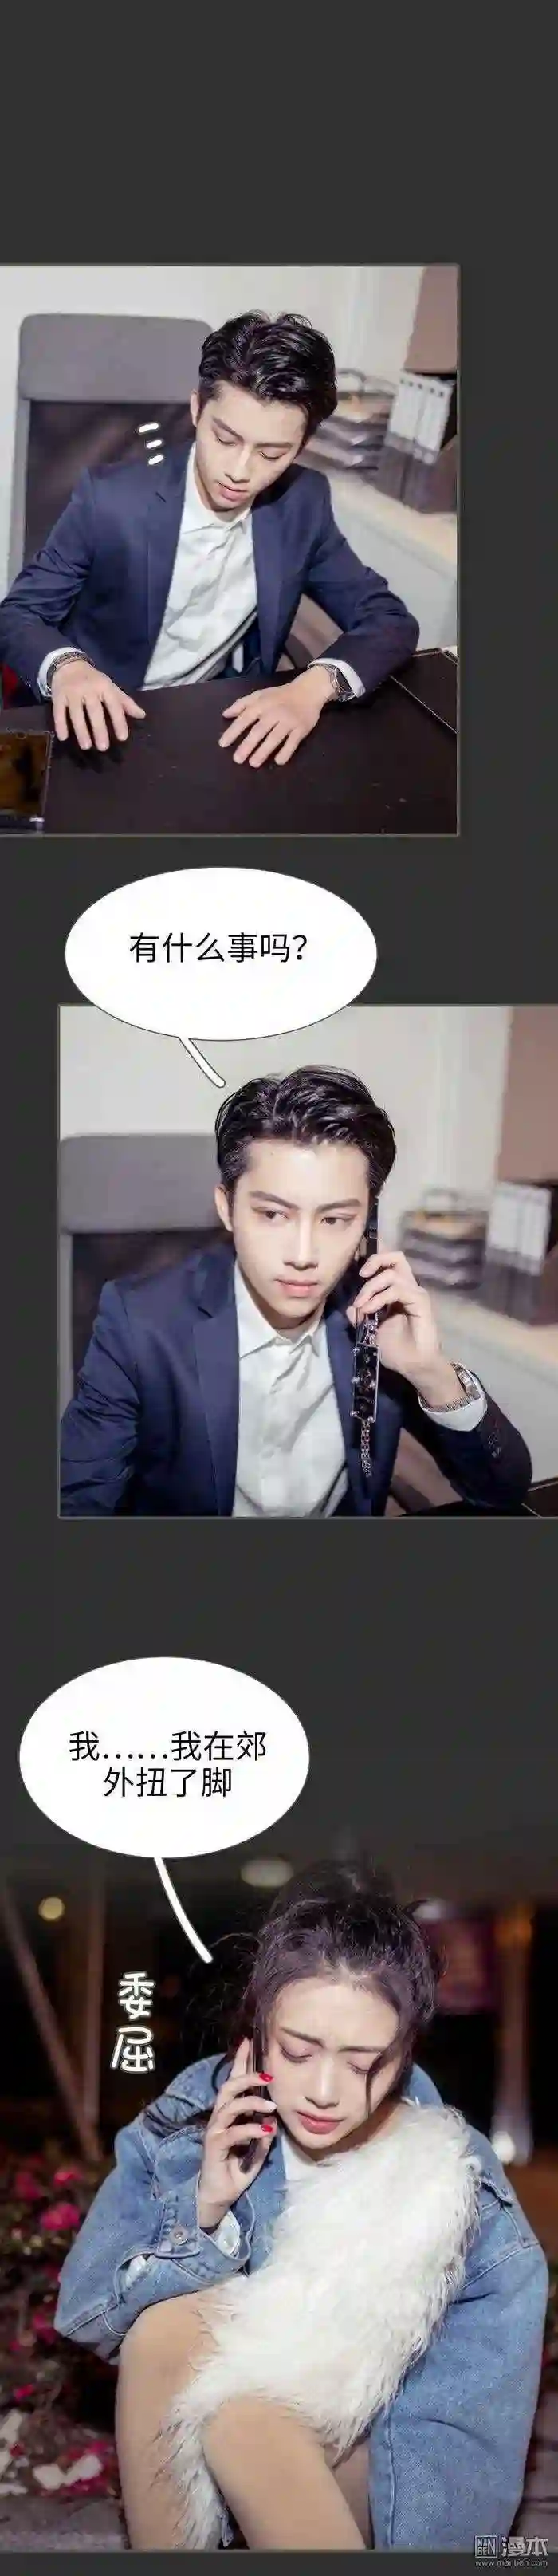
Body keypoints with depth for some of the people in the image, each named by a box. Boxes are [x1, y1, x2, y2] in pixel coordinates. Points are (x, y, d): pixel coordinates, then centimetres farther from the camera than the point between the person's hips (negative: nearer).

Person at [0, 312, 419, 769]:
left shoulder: (302, 505, -5)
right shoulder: (111, 499, -16)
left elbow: (389, 620, -2)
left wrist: (316, 685, -24)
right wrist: (66, 666, -33)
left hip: (222, 723, 3)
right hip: (104, 724, -2)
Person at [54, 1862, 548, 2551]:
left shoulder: (461, 2195, -18)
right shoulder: (195, 2121, -12)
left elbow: (464, 2433, -17)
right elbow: (83, 2310, -9)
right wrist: (203, 2209, -24)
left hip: (366, 2473, -3)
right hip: (191, 2461, 3)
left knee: (237, 2409, -32)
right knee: (164, 2322, -27)